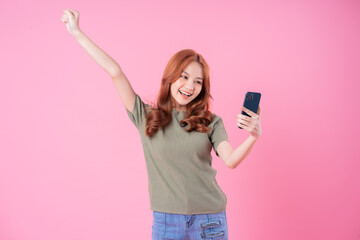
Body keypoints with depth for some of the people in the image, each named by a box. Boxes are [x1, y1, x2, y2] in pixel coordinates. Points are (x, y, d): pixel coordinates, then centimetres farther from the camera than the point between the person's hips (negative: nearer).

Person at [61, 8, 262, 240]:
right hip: (166, 219, 0)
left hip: (209, 219, 0)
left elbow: (230, 160, -9)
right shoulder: (147, 117, 2)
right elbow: (115, 72, -1)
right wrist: (77, 33, 0)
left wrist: (253, 137, -26)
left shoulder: (211, 122, 3)